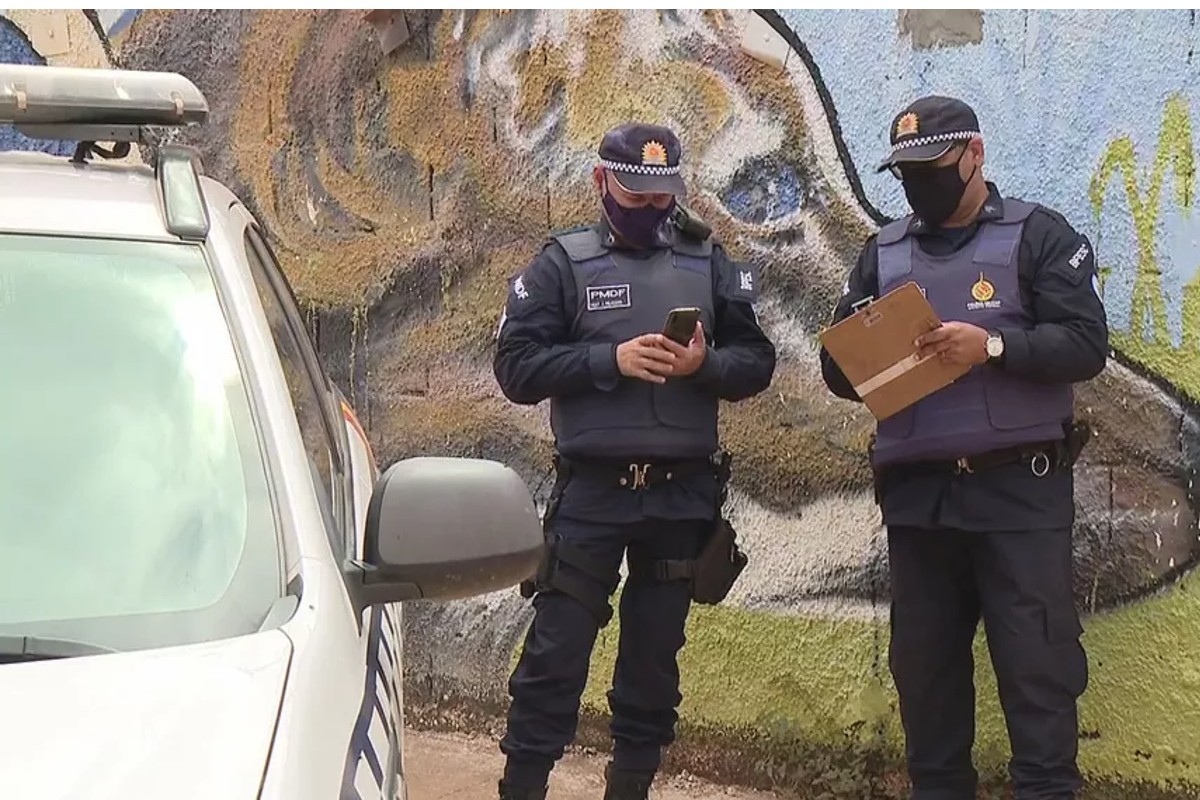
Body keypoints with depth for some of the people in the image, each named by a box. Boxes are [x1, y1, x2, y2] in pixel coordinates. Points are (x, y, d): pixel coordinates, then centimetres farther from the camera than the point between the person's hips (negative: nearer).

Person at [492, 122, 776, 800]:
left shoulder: (710, 263, 10)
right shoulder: (564, 263, 3)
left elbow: (757, 361, 7)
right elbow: (517, 367, -6)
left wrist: (705, 363, -14)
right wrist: (610, 359, -18)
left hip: (684, 493, 3)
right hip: (591, 489, -2)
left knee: (655, 655, 10)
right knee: (557, 649, -3)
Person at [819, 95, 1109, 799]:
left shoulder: (1038, 235, 2)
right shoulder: (883, 254, 15)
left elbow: (1085, 344, -8)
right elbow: (840, 366, 12)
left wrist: (995, 346, -23)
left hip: (1019, 490, -4)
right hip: (916, 495, 4)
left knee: (1037, 661, -3)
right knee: (924, 662, 10)